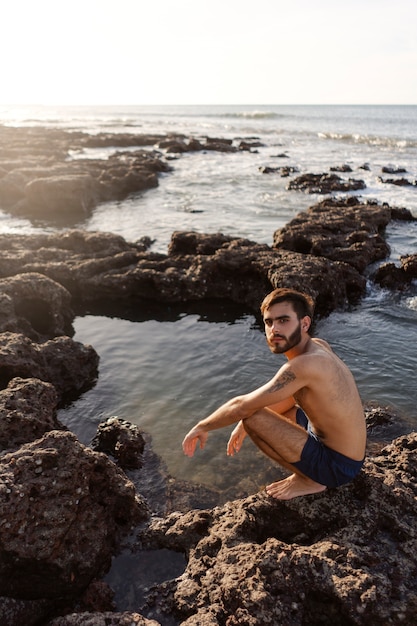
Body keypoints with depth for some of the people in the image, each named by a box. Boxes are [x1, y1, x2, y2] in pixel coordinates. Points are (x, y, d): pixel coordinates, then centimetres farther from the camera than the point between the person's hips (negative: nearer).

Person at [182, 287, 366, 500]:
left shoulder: (305, 364, -30)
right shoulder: (318, 346, -2)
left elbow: (241, 407, -25)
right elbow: (292, 396, 14)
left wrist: (201, 427, -8)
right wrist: (245, 423, 13)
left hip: (337, 465, -9)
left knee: (253, 416, -20)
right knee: (270, 403, 18)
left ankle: (309, 481, 0)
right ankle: (308, 472, 17)